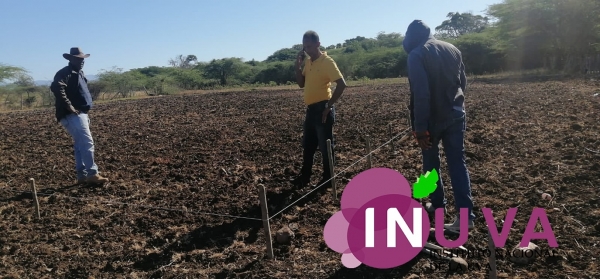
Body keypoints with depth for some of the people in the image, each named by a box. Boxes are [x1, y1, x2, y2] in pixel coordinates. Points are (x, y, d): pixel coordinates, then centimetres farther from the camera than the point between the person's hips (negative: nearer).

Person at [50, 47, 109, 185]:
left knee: (80, 145, 11)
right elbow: (57, 87, -27)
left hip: (81, 114, 10)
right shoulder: (65, 73, -10)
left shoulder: (79, 73, 19)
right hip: (72, 115, -10)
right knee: (87, 143, -14)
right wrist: (69, 106, -25)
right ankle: (92, 174, -12)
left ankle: (82, 175, 16)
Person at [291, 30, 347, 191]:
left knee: (325, 145, 1)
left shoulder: (327, 61, -12)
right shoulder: (308, 62, 11)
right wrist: (298, 65, 1)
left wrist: (329, 105, -17)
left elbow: (341, 84, -18)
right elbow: (301, 83, 15)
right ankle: (304, 177, 28)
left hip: (322, 109, -8)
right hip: (311, 109, 8)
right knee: (307, 145, 15)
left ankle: (328, 179, 13)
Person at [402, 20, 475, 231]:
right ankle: (465, 215, 2)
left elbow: (420, 94, -19)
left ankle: (438, 205, 28)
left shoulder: (417, 55, -12)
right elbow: (463, 83, 15)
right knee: (458, 163, 5)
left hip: (432, 118, -5)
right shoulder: (453, 50, 9)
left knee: (431, 163, 15)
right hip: (456, 115, 5)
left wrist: (420, 128, -18)